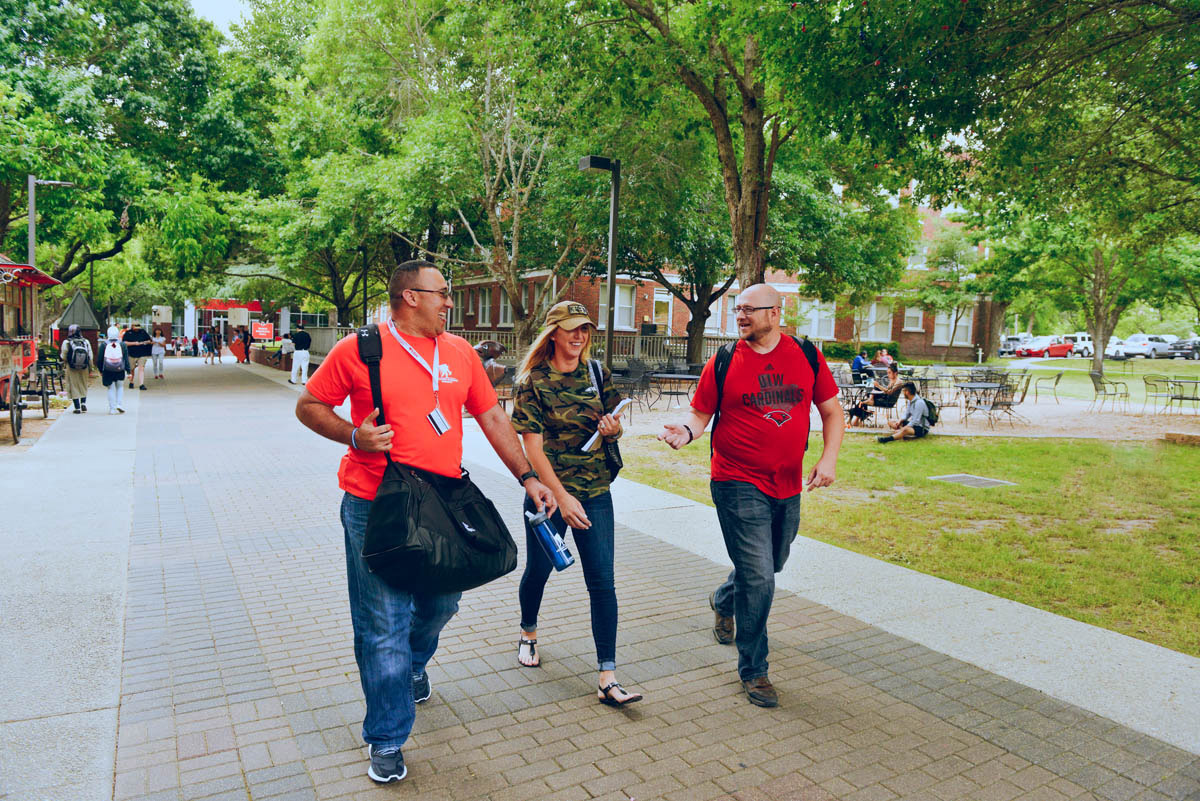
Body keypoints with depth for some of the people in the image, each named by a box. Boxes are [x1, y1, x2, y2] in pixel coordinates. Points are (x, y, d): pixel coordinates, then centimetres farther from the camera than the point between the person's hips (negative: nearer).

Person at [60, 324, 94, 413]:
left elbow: (64, 357, -7)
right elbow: (91, 357, 2)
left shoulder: (66, 342, -8)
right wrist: (90, 369, 11)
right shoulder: (86, 342, -1)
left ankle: (77, 408, 5)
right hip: (84, 369, 2)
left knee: (74, 387, 6)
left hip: (72, 369, -2)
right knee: (83, 386, 19)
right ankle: (83, 403, 5)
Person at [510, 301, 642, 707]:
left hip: (595, 492, 3)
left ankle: (607, 679, 1)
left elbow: (615, 426, 15)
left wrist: (613, 428, -10)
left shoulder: (596, 374, 5)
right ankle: (528, 633, 46)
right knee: (538, 569, 15)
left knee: (602, 581, -3)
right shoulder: (534, 382, -7)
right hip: (549, 491, -2)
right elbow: (533, 448, -11)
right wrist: (561, 497, -19)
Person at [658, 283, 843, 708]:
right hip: (739, 485, -4)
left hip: (787, 486, 4)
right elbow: (700, 412, 1)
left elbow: (831, 410, 8)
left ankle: (723, 601, 53)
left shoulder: (806, 356, 2)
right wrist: (686, 431, -22)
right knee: (758, 578, -7)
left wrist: (829, 457, -6)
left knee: (770, 566, 21)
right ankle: (753, 670, 12)